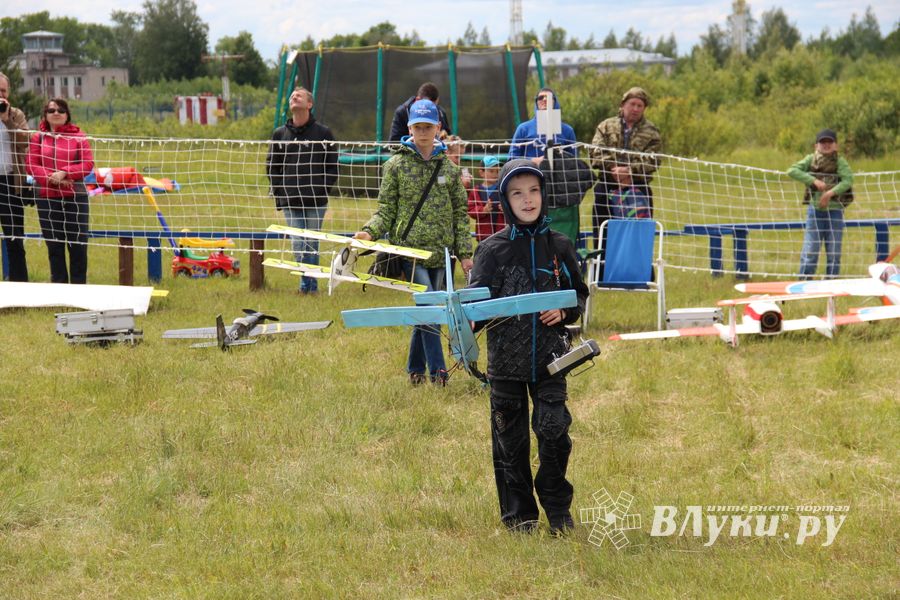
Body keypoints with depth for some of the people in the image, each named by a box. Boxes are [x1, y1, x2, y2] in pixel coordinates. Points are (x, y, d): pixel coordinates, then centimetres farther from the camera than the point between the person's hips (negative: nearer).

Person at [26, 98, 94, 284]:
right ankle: (58, 284, 16)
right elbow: (31, 164, -1)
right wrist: (50, 178, -16)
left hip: (75, 197, -1)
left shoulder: (78, 136, 3)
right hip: (47, 197, 2)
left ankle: (79, 286, 8)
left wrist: (64, 173, -18)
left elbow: (88, 164, -4)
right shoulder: (38, 137, 6)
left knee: (78, 244, -1)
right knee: (54, 244, 8)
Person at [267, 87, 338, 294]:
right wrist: (279, 193, 4)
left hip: (316, 201, -2)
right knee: (298, 244, -2)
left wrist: (323, 190, -4)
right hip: (290, 202, 2)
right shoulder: (280, 134, 10)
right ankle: (307, 283, 5)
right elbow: (271, 167, 14)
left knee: (312, 244, 2)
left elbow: (333, 167, 5)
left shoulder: (323, 133, 3)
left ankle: (311, 285, 10)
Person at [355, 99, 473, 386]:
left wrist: (465, 253, 7)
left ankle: (416, 370, 20)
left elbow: (460, 214, 12)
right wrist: (369, 232, -14)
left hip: (439, 253, 3)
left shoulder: (448, 168, 10)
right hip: (410, 248, -3)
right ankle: (437, 371, -12)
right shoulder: (396, 165, 3)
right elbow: (386, 209, 3)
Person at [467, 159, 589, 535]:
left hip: (549, 358, 0)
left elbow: (579, 294, 14)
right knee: (510, 440, 5)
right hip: (505, 359, 0)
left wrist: (565, 312, -7)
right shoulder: (493, 249, -1)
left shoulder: (558, 246, 5)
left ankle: (558, 511, 9)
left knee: (554, 431, -9)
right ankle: (519, 517, 18)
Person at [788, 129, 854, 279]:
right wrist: (814, 180, -18)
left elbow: (848, 180, -16)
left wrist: (831, 192, -28)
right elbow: (792, 171, -10)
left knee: (833, 252, 6)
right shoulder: (811, 159, 2)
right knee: (810, 249, -1)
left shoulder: (840, 162, -2)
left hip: (835, 210, 0)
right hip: (815, 210, 0)